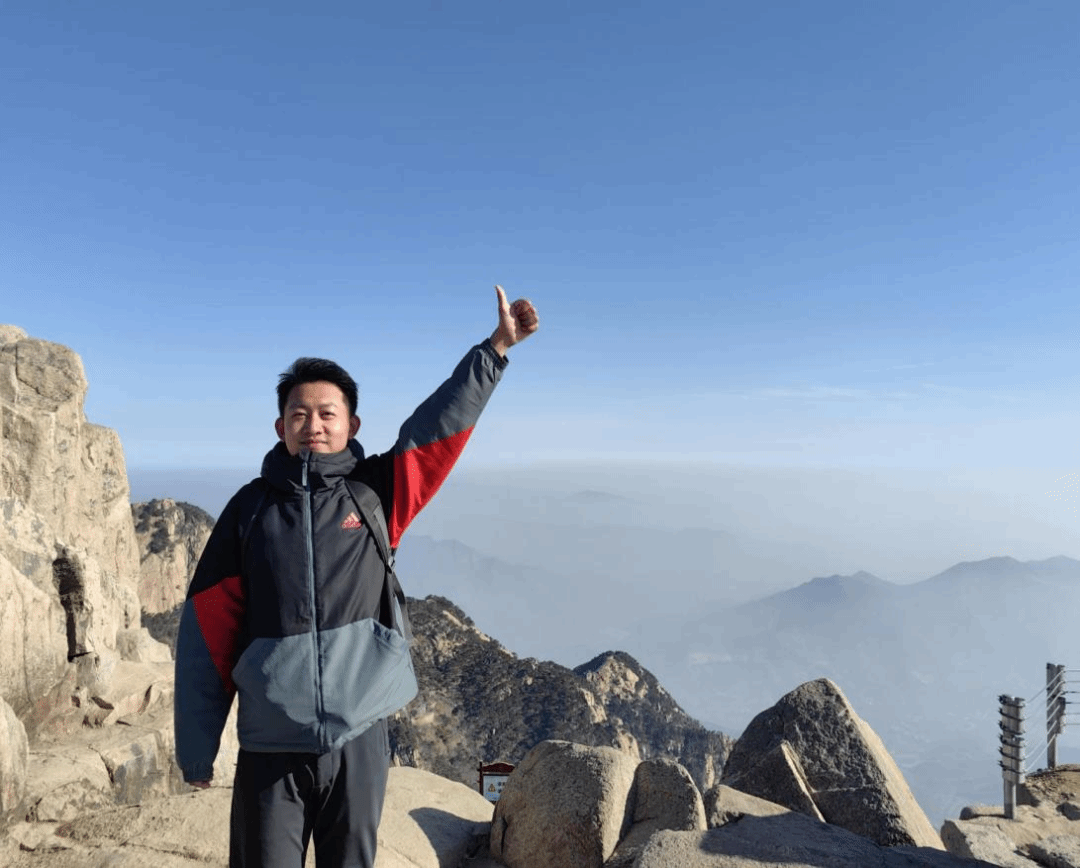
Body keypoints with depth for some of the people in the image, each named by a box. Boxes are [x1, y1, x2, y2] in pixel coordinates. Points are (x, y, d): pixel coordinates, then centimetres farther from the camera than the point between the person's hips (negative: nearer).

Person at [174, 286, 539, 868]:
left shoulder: (375, 493, -2)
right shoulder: (251, 507, -3)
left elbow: (441, 422, -8)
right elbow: (207, 632, 0)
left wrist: (497, 345, -13)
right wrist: (196, 748, 1)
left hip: (358, 743, 1)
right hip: (269, 750, 0)